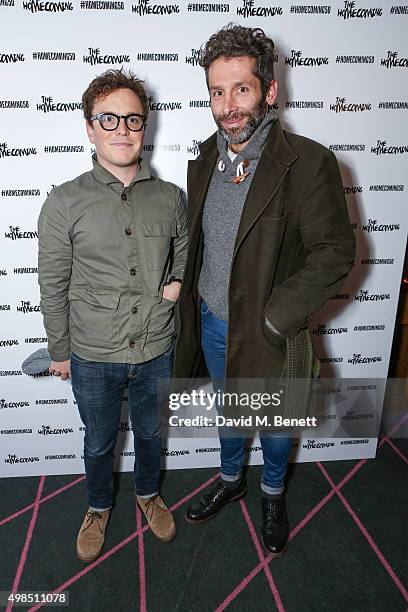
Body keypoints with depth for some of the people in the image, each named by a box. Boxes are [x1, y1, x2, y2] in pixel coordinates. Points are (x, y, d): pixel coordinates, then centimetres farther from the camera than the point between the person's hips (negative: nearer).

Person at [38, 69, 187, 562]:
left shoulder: (170, 197, -5)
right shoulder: (65, 203, -12)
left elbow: (184, 253, 13)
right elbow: (53, 288, -5)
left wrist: (177, 283, -7)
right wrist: (59, 352, 1)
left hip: (156, 353, 2)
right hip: (93, 358, -1)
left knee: (150, 433, 24)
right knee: (99, 442, 21)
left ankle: (148, 493, 54)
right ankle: (98, 508, 51)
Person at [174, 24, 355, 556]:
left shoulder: (308, 162, -18)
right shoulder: (204, 161, 0)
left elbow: (335, 253, -19)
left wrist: (272, 320, -22)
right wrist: (192, 305, 5)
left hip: (265, 332, -4)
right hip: (211, 324, 5)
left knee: (275, 424, 19)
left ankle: (273, 494, 50)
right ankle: (231, 480, 53)